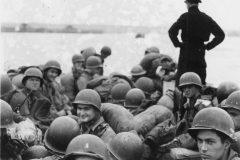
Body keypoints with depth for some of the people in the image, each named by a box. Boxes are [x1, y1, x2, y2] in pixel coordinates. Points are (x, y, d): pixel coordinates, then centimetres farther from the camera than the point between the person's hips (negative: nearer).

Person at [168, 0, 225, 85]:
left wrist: (177, 44, -5)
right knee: (201, 82, 10)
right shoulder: (206, 18, 5)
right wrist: (208, 46, 7)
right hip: (200, 52, 4)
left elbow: (172, 31, -19)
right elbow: (220, 35, 3)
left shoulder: (186, 17, -7)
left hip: (186, 51, -4)